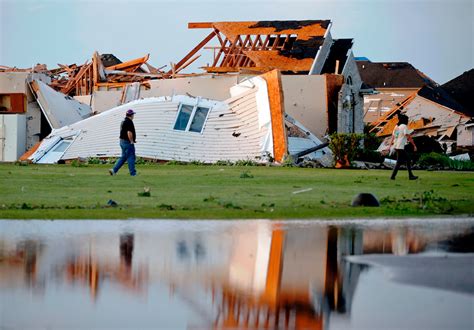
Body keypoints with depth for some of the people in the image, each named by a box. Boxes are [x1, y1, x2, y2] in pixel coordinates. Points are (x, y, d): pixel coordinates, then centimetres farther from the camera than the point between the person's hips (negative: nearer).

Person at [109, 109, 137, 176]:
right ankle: (133, 173, 1)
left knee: (123, 157, 14)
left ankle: (114, 170, 9)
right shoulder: (129, 122, -17)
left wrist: (132, 140, 20)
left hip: (122, 141, 10)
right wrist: (132, 141, -14)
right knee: (131, 157, -3)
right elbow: (129, 133, -26)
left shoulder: (123, 122, 15)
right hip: (127, 142, -10)